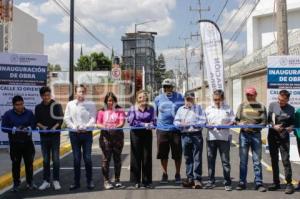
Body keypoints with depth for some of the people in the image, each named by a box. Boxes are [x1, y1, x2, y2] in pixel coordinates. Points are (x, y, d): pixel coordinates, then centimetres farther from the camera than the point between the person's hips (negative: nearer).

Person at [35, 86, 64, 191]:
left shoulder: (57, 105, -2)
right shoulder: (38, 107, 6)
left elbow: (60, 119, -5)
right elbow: (36, 121, 5)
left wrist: (55, 127, -22)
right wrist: (42, 126, -14)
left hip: (55, 135, -3)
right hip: (44, 136, 3)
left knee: (55, 159, 0)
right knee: (45, 159, 8)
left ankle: (56, 180, 9)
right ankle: (46, 181, 15)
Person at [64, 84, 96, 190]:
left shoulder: (91, 104, 3)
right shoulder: (70, 104, 7)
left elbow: (93, 118, -4)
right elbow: (66, 118, 2)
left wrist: (85, 127, -17)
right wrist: (74, 127, -10)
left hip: (87, 133, -1)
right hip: (74, 134, 1)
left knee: (87, 158, -1)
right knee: (76, 158, 6)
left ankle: (89, 181, 10)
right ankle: (76, 182, 14)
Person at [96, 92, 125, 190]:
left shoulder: (119, 110, 8)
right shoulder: (102, 111, 9)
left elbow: (122, 122, -2)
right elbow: (98, 123, 5)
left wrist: (116, 127, -22)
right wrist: (103, 126, -17)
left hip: (118, 135, 1)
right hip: (106, 136, -1)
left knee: (117, 158, 6)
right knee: (106, 158, -2)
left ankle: (117, 180, 16)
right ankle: (106, 180, 5)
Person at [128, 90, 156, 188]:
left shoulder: (151, 108, 4)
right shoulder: (133, 108, 0)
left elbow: (153, 122, 1)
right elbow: (131, 122, -8)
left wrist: (149, 125, -21)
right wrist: (145, 124, -12)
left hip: (147, 134, 1)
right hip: (136, 134, -1)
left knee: (147, 157, 3)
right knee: (136, 157, 2)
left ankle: (147, 181, 11)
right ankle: (136, 181, 10)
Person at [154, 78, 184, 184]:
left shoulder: (179, 97, 4)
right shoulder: (158, 98, 9)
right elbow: (155, 113, 17)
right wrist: (154, 124, 7)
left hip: (176, 129, -1)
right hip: (162, 129, 1)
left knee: (177, 153, 4)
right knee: (163, 153, 6)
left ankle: (178, 175, 19)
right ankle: (164, 174, 21)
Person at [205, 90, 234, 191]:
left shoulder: (228, 109, 7)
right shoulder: (208, 109, 13)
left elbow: (233, 121, 2)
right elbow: (204, 122, 12)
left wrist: (224, 126, -15)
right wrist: (208, 125, -11)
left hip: (224, 138, -2)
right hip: (211, 137, 2)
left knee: (225, 161, -1)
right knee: (211, 160, 6)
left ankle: (227, 183, 6)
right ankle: (211, 182, 16)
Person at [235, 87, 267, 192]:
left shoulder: (261, 107, 3)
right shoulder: (242, 106, 8)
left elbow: (264, 122, -2)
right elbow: (237, 120, 7)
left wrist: (254, 126, -17)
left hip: (256, 135, -1)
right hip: (244, 135, 1)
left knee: (257, 160, 2)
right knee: (243, 160, 6)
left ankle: (259, 183, 8)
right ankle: (242, 182, 14)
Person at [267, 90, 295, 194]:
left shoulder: (291, 109, 1)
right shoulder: (272, 105, 3)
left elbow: (293, 122, 7)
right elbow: (268, 119, 4)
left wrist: (291, 127, -14)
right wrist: (274, 126, -13)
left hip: (284, 137, -2)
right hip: (272, 135, 2)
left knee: (285, 160, -7)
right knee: (274, 160, 10)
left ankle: (289, 184, 1)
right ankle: (276, 182, 21)